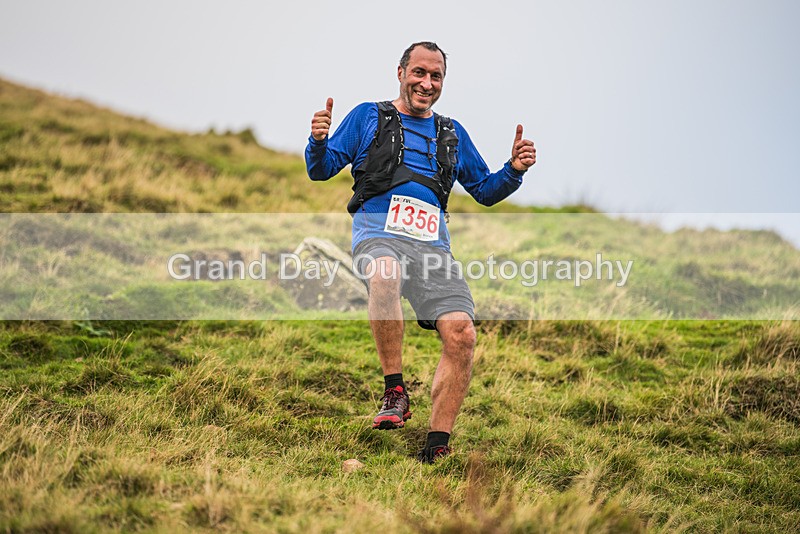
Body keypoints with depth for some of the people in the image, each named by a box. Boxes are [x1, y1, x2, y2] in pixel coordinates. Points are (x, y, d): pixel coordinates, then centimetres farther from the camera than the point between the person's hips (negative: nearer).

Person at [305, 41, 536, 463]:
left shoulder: (452, 134, 25)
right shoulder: (368, 117, 15)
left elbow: (485, 192, 28)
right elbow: (320, 170, 12)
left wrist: (514, 170, 9)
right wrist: (318, 141, -10)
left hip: (432, 246, 4)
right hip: (378, 235, -3)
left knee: (461, 334, -17)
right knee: (385, 274, -41)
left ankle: (436, 448, -8)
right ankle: (395, 391, -29)